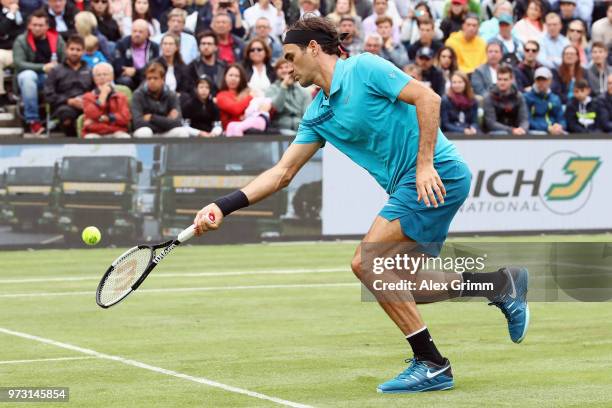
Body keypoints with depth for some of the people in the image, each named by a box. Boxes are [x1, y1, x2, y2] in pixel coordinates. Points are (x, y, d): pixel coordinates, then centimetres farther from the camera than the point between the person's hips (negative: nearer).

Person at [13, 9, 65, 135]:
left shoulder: (57, 39, 7)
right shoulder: (21, 40, 0)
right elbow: (18, 63, -12)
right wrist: (43, 67, -22)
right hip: (30, 75, -1)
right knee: (28, 76, -38)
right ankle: (32, 120, -37)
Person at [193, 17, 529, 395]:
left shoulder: (364, 68, -8)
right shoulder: (318, 114, 15)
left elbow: (427, 98, -15)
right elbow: (282, 172, 13)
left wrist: (425, 164, -21)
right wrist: (224, 206, 3)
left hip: (437, 175, -9)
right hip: (408, 187, 9)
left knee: (366, 261, -15)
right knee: (405, 289, 8)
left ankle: (431, 363, -10)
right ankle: (501, 282, 21)